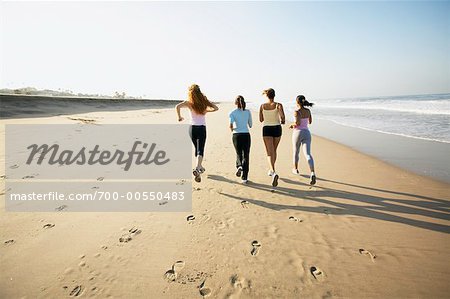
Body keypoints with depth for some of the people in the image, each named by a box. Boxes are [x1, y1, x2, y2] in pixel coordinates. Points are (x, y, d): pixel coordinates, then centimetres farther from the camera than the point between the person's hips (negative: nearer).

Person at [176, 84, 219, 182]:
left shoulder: (189, 103, -4)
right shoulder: (204, 101, 0)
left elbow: (177, 106, -18)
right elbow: (215, 108, 5)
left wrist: (179, 117, -4)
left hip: (192, 128, 1)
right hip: (202, 128, -1)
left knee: (197, 148, 19)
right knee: (200, 149, -4)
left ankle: (200, 167, 33)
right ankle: (197, 169, -23)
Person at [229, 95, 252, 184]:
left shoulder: (232, 113, -3)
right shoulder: (248, 112, 3)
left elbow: (231, 126, -14)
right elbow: (250, 125, 9)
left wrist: (232, 129, 9)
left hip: (236, 135, 0)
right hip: (246, 135, 1)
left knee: (238, 154, 21)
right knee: (245, 156, 7)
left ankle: (239, 166, -7)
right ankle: (244, 178, 6)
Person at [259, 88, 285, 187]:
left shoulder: (262, 106, -3)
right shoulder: (278, 105, -7)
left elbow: (261, 120, 6)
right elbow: (282, 116, -20)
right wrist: (282, 121, 3)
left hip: (267, 130, -1)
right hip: (277, 129, 1)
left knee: (270, 153, -6)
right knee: (274, 150, 22)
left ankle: (274, 173, -28)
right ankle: (271, 170, 36)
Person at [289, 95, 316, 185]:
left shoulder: (296, 112, -11)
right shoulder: (308, 111, 7)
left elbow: (298, 123, -23)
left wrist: (292, 125, -3)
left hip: (298, 133, -4)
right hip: (306, 133, 4)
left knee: (296, 152, 20)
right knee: (307, 154, -7)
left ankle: (295, 169, 39)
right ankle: (312, 173, -26)